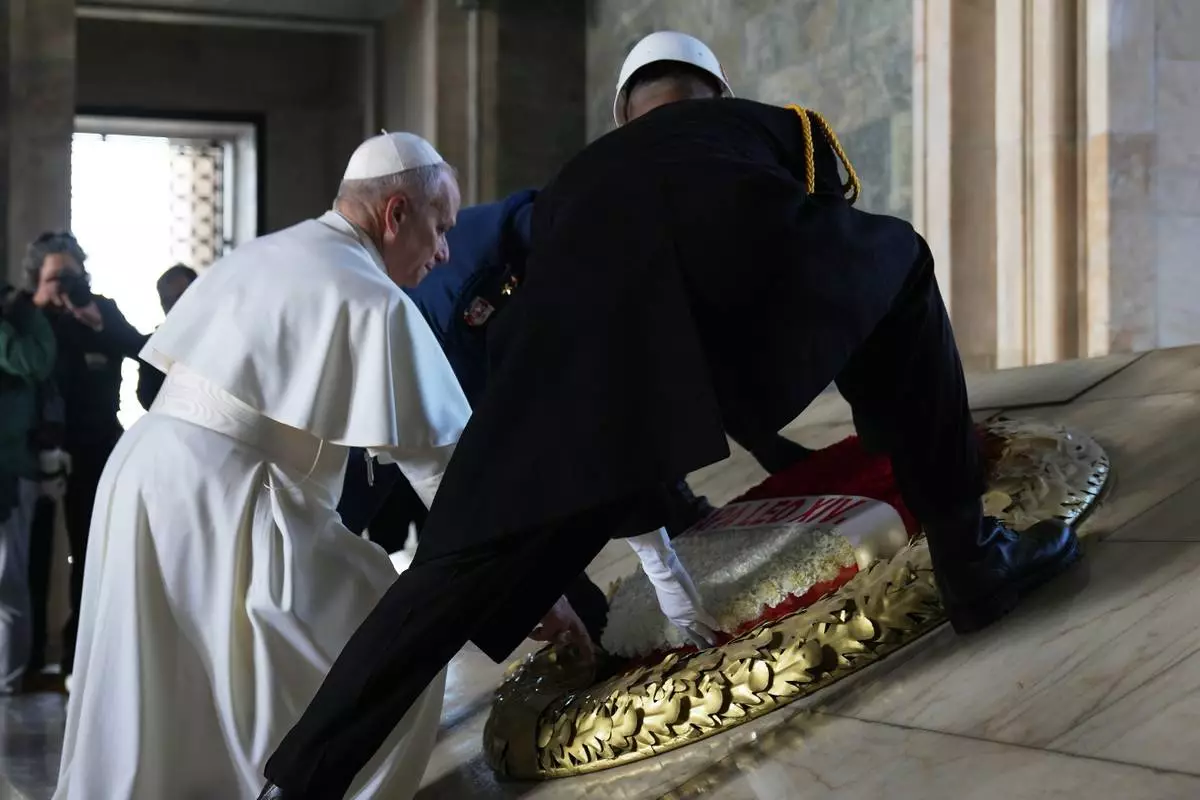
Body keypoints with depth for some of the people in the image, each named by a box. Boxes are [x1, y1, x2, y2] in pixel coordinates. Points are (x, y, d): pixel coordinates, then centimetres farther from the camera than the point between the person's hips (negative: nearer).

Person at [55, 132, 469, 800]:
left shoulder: (262, 254, 17)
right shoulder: (375, 301, -9)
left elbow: (165, 362, 18)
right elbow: (448, 461, -10)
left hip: (144, 470, 9)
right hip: (223, 502, -9)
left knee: (148, 715, 18)